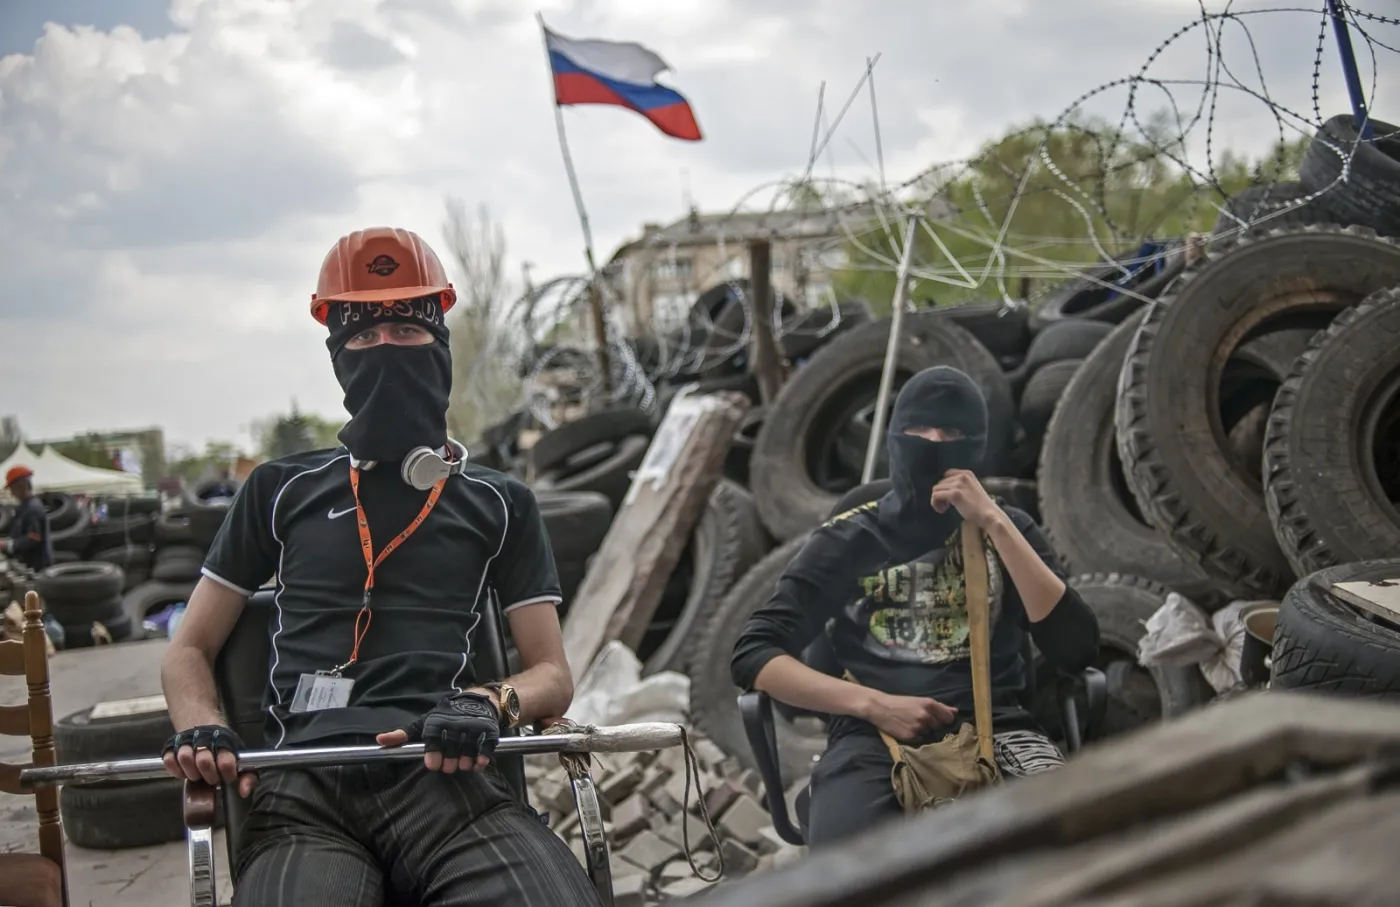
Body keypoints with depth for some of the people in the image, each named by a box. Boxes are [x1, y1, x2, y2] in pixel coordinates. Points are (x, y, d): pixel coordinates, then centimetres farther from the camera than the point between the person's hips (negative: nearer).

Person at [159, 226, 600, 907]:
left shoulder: (499, 504, 22)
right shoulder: (283, 491, 23)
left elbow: (551, 675, 19)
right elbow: (190, 651, 24)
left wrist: (489, 703, -5)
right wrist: (200, 729, 1)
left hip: (447, 776, 0)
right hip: (304, 792, 0)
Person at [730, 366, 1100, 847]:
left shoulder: (1006, 529, 18)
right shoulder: (849, 539, 12)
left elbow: (1076, 648, 2)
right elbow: (754, 654, 5)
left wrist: (994, 523, -4)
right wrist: (875, 705, -9)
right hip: (875, 735, -1)